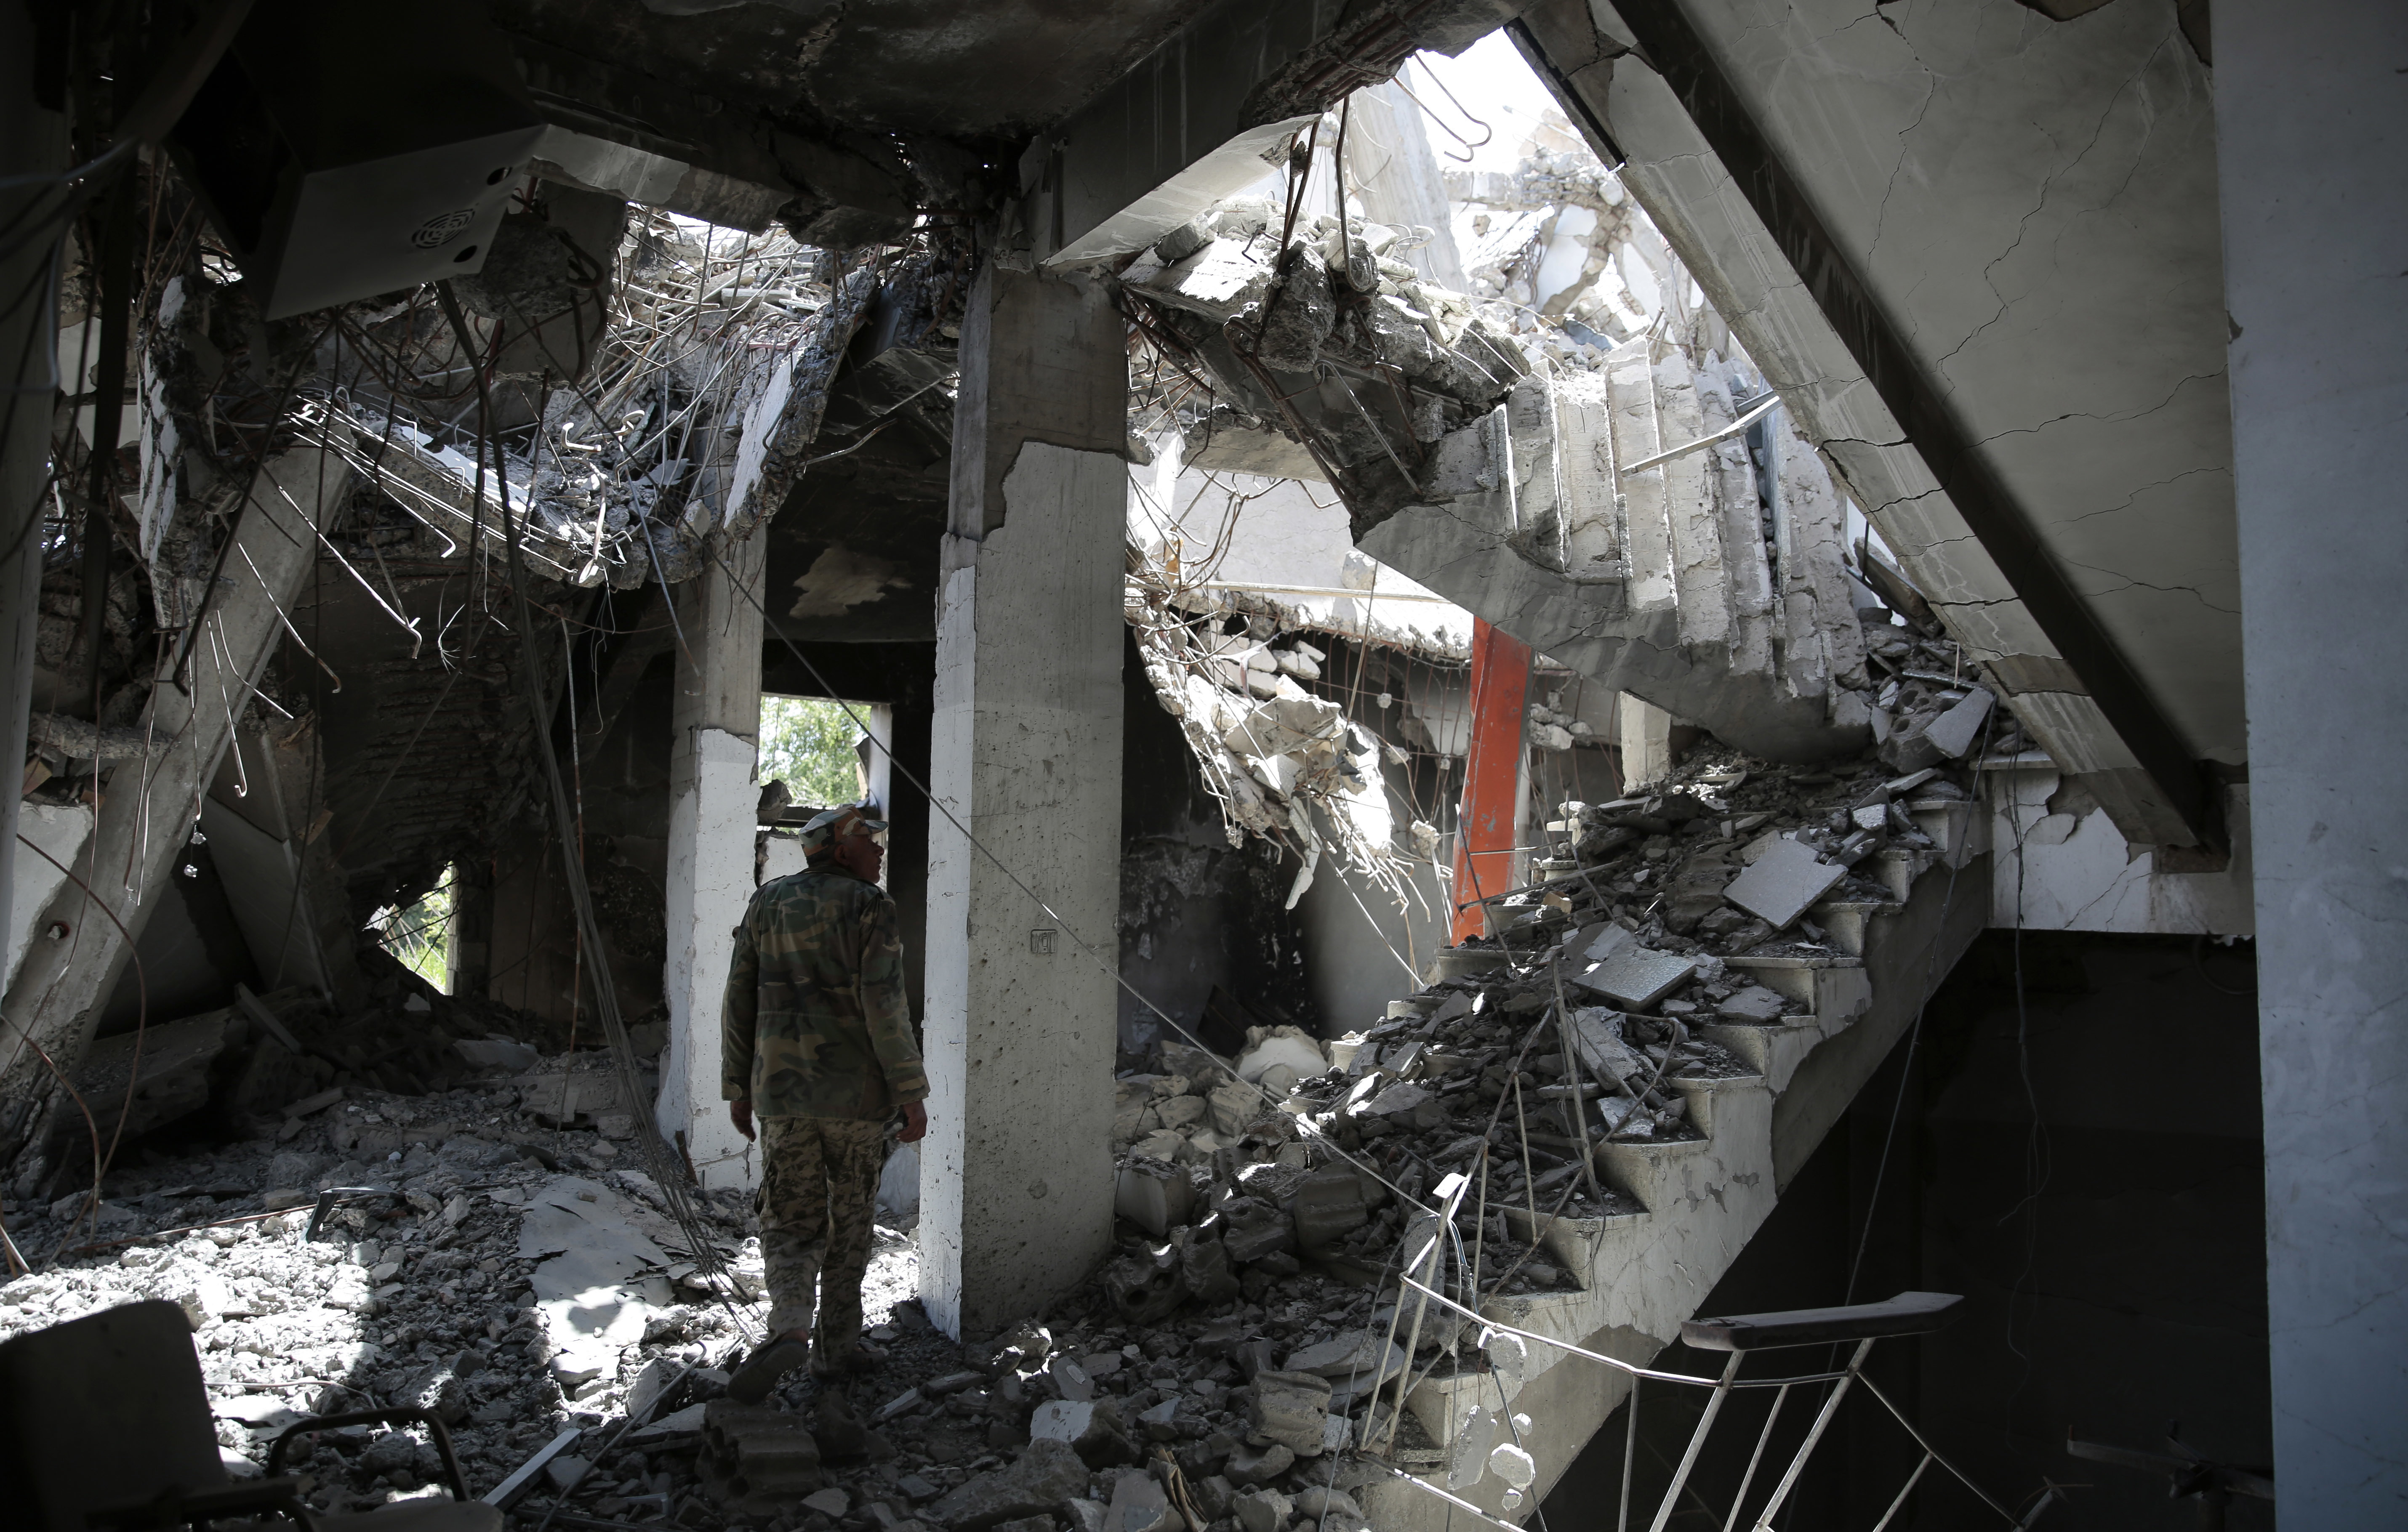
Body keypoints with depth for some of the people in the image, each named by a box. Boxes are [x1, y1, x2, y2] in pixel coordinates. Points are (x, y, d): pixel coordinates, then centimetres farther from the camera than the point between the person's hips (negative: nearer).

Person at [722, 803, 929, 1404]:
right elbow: (883, 1005, -15)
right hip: (855, 1094, -3)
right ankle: (836, 1344, 22)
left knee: (790, 1220, 9)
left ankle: (789, 1328, -14)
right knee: (849, 1220, 13)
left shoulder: (768, 903, 7)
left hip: (782, 1091, 3)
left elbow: (739, 1000, 7)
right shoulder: (869, 907, -8)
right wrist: (911, 1093, -11)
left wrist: (738, 1086, 15)